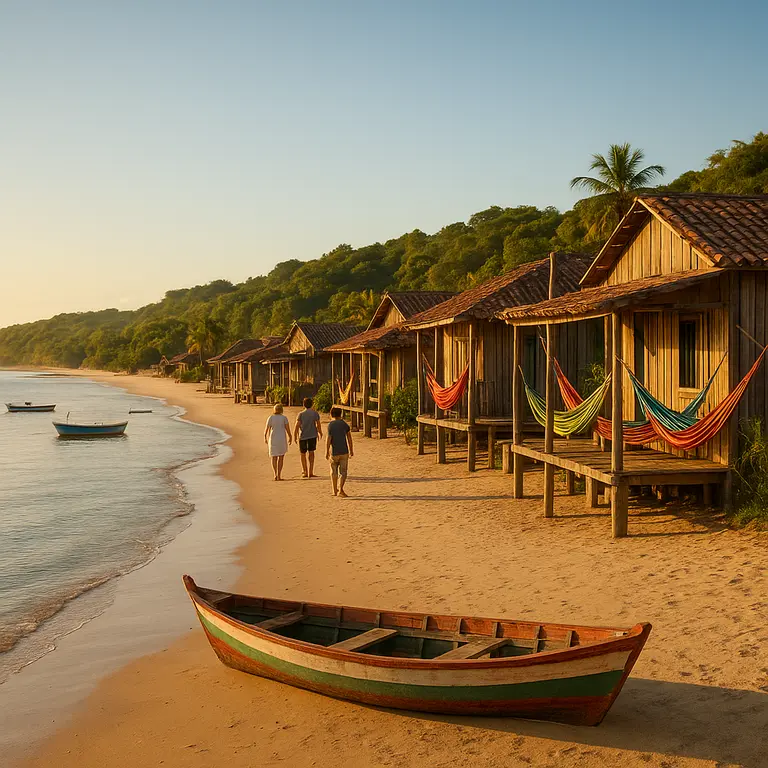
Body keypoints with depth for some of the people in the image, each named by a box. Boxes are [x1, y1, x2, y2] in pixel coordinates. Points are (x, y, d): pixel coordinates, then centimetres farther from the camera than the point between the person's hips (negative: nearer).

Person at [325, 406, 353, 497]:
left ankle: (335, 490, 24)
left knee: (334, 471, 16)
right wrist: (351, 450, 12)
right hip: (344, 452, 1)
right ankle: (340, 489, -15)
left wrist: (326, 452, -4)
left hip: (334, 452, 0)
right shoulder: (345, 424, 0)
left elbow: (328, 440, -11)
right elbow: (349, 438, 3)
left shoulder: (330, 426, -7)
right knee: (343, 471, 3)